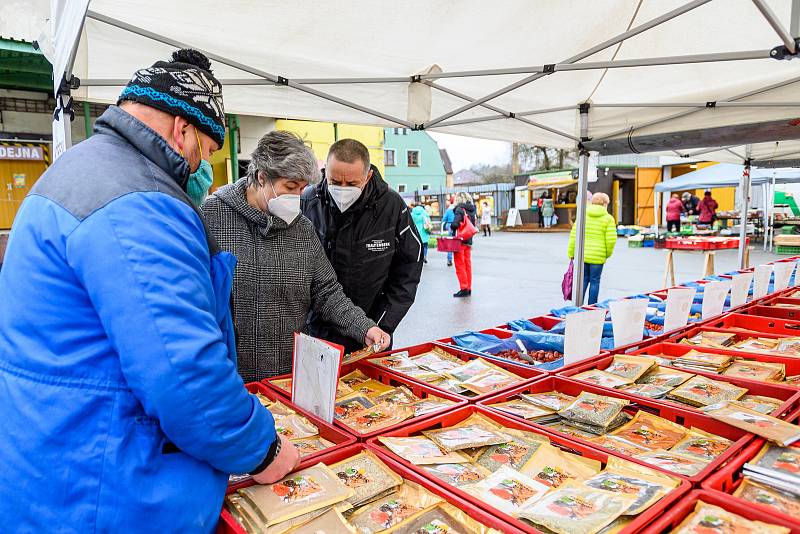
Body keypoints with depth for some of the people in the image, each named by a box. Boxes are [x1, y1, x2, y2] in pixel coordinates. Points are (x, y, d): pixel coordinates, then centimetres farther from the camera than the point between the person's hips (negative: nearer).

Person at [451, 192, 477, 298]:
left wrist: (451, 227, -4)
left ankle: (463, 288, 0)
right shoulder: (472, 210, 9)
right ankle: (468, 288, 17)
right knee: (468, 264, 12)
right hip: (469, 241, 7)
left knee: (460, 265, 0)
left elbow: (455, 224, -24)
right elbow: (474, 224, 13)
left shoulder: (460, 209, -13)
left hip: (460, 240, -7)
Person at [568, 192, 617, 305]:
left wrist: (571, 253, 8)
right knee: (594, 281, 8)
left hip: (581, 255, 3)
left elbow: (574, 235, 2)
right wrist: (608, 253, 9)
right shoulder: (608, 218, -3)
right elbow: (611, 240, -8)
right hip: (598, 257, -3)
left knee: (583, 280, 14)